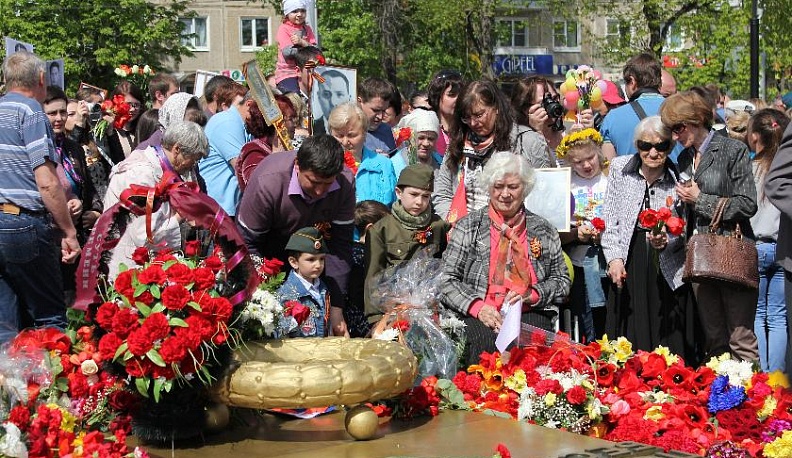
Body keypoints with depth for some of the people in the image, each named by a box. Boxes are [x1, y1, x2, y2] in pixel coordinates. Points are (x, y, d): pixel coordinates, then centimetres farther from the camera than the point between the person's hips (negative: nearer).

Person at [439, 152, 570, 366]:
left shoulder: (544, 231, 17)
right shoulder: (468, 227, 11)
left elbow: (562, 281, 18)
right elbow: (446, 280, 5)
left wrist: (531, 294, -2)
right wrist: (477, 307, -11)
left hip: (530, 315, 1)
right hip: (478, 317, -1)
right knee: (486, 345, -34)